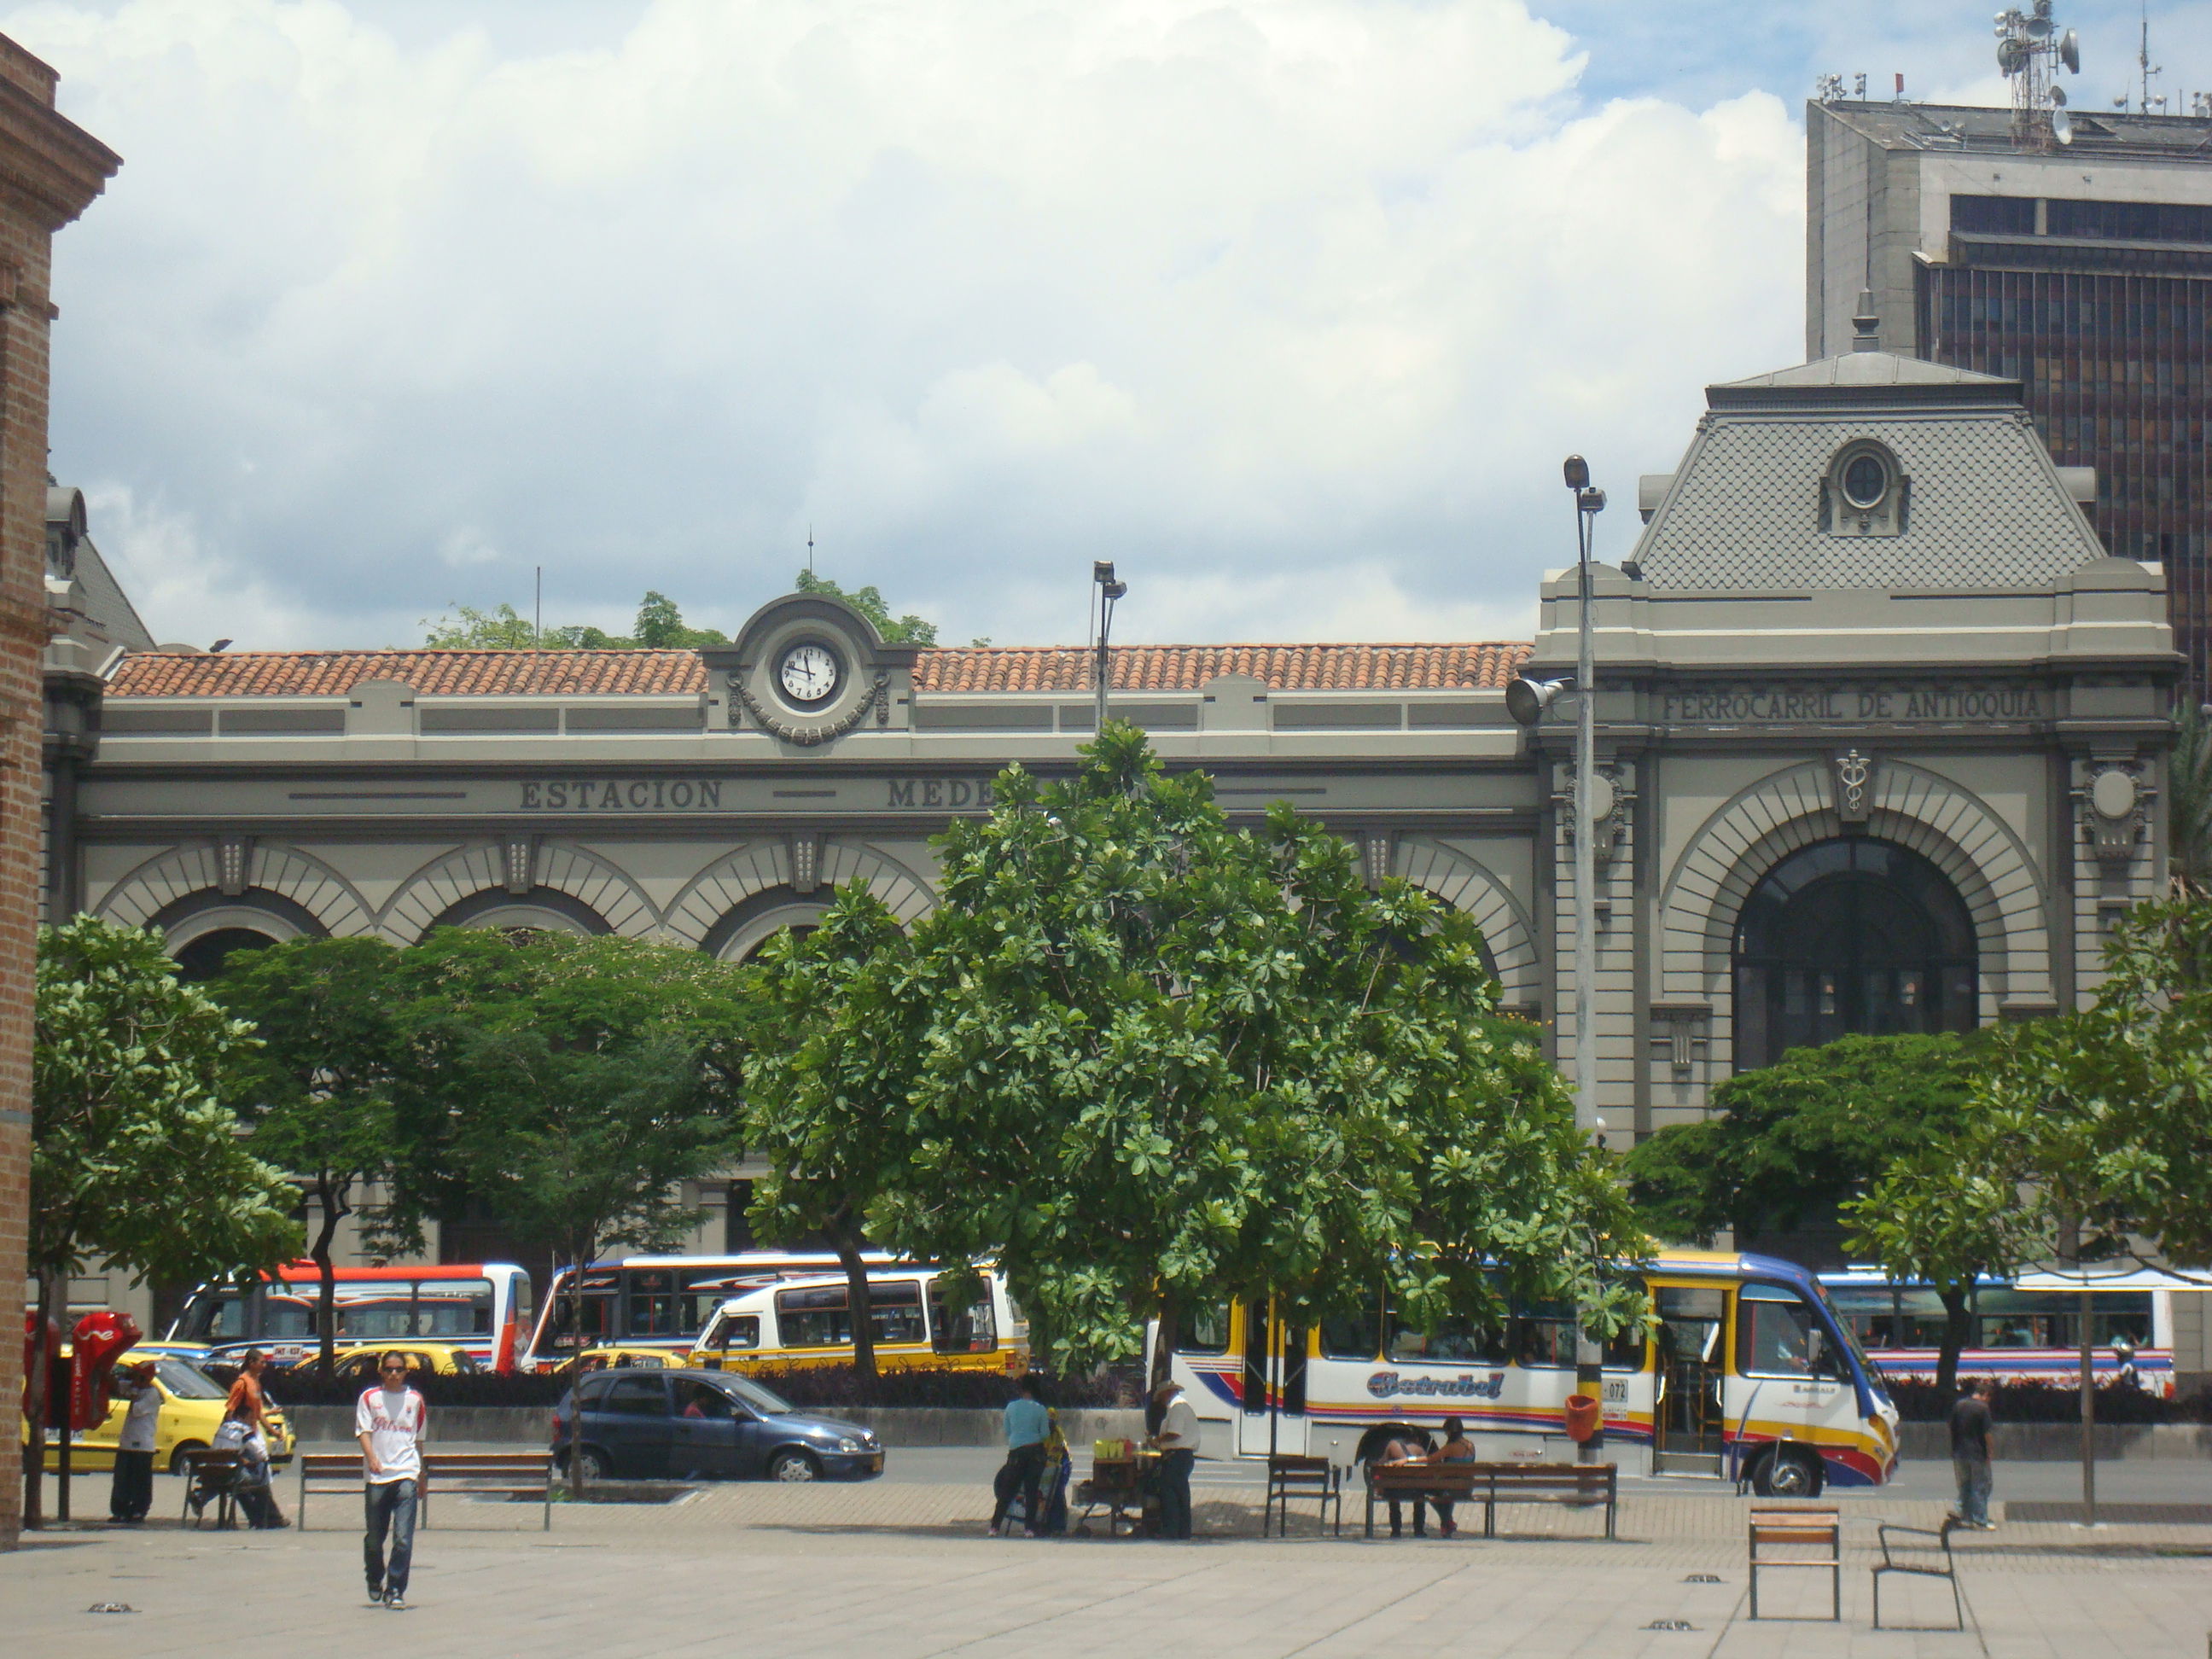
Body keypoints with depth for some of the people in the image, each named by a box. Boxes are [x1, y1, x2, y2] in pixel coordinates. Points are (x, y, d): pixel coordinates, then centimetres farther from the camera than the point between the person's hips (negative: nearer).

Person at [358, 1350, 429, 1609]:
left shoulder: (414, 1400, 11)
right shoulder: (369, 1398, 6)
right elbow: (363, 1431, -3)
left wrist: (421, 1476, 22)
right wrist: (372, 1458, -21)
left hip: (406, 1475, 0)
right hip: (376, 1477, 0)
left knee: (403, 1539, -12)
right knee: (373, 1538, 8)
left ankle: (396, 1590, -7)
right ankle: (375, 1580, 33)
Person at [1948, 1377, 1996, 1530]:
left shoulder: (1959, 1405, 6)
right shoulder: (1982, 1407, -11)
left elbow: (1952, 1429, 10)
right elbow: (1986, 1434, -13)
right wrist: (1988, 1454, -4)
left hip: (1959, 1453, 6)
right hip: (1977, 1453, -6)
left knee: (1964, 1485, 15)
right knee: (1980, 1487, 1)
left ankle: (1965, 1517, 17)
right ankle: (1980, 1521, 2)